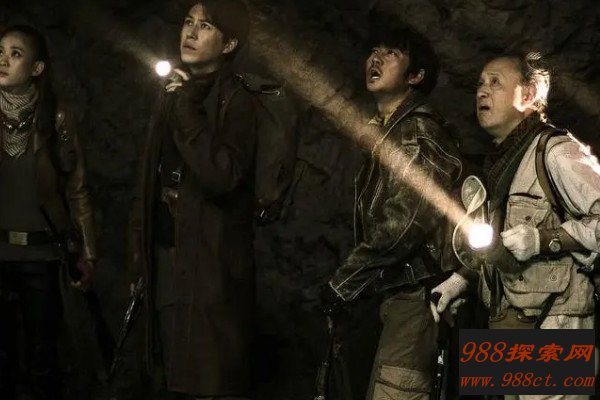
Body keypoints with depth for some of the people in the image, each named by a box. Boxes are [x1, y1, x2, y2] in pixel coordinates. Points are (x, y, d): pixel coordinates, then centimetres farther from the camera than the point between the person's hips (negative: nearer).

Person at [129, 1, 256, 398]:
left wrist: (188, 110, -21)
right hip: (167, 257, 7)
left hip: (210, 263, -7)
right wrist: (142, 254, 13)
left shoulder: (236, 102, -10)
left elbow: (220, 176, -25)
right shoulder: (174, 93, 12)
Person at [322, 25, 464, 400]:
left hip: (416, 292, -10)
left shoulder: (421, 130, -12)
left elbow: (405, 222, -21)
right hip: (400, 289, 10)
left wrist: (343, 281, -15)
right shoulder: (388, 132, 20)